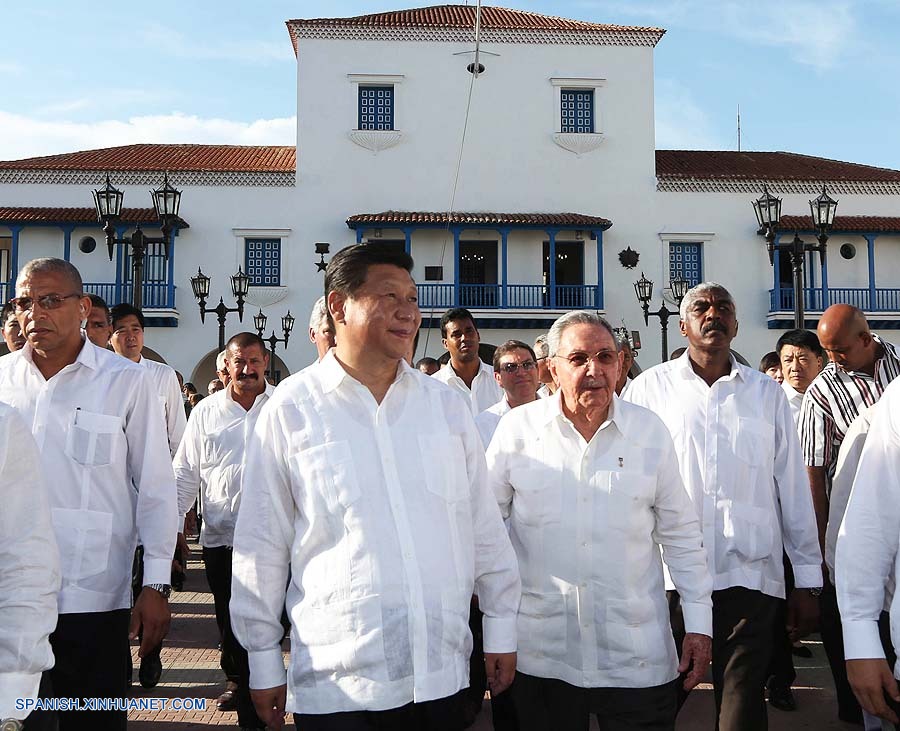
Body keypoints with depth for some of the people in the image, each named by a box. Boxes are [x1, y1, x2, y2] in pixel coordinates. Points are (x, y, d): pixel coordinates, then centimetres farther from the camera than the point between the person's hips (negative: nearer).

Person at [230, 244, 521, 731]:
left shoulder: (445, 404, 5)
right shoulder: (291, 408, -4)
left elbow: (483, 526, 9)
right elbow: (263, 543, 0)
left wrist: (501, 628, 10)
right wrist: (264, 661, 3)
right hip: (336, 684, -3)